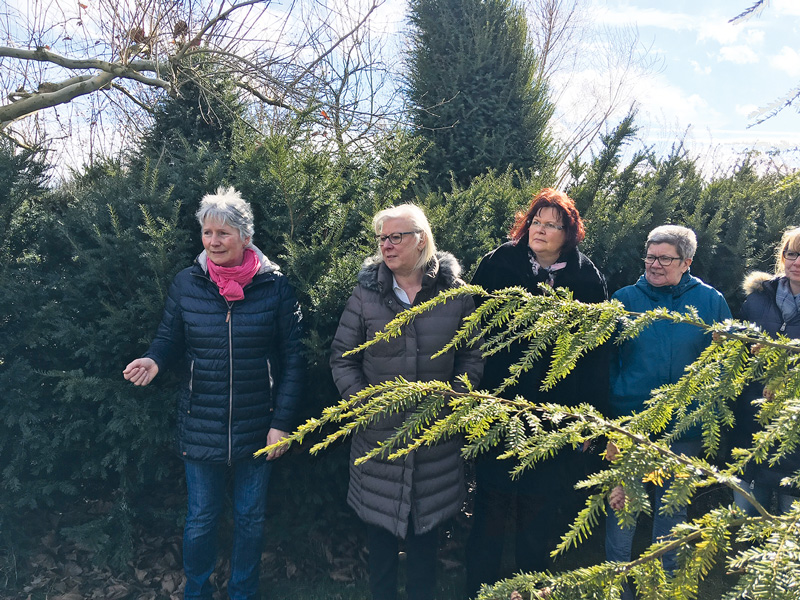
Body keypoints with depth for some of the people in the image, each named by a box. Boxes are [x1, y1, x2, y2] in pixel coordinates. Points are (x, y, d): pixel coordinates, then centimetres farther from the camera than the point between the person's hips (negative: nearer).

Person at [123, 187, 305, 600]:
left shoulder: (274, 286, -7)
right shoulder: (186, 283, -2)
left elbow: (292, 359, -5)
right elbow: (169, 339, 6)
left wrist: (282, 422, -9)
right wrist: (154, 361, -18)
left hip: (257, 427, 0)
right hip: (201, 426, 1)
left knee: (251, 518, 16)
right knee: (201, 519, 14)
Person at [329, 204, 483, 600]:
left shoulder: (455, 294, -2)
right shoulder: (366, 294, -3)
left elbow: (473, 356, 4)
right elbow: (342, 357, 2)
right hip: (379, 435, 0)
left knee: (427, 530, 15)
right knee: (380, 532, 12)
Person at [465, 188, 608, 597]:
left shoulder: (586, 280, 0)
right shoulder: (497, 266, -3)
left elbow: (595, 353, 1)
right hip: (498, 409, -1)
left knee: (541, 512, 14)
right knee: (491, 505, 8)